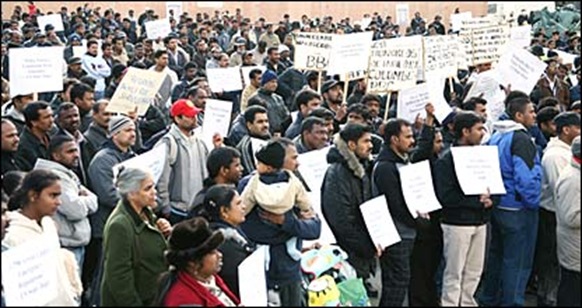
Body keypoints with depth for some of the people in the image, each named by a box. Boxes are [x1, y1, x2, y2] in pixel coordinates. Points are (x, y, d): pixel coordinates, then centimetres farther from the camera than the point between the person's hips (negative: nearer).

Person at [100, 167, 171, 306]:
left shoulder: (147, 213, 5)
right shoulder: (119, 225, -21)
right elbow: (119, 277, -21)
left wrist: (166, 235, -1)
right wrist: (133, 303, -19)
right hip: (137, 300, -8)